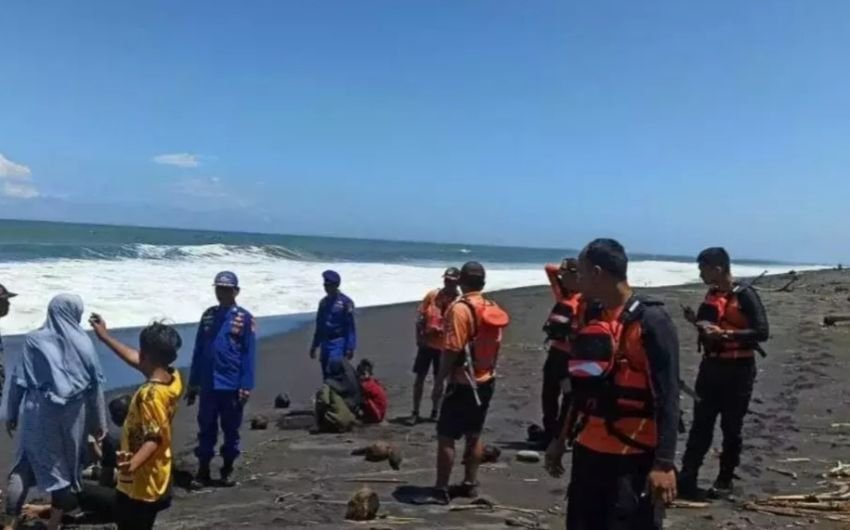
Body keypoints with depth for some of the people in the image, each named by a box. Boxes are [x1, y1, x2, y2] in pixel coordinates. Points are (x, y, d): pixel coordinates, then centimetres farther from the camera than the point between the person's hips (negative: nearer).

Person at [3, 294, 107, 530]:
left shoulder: (34, 340, -4)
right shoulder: (83, 342, -3)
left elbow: (19, 380, -2)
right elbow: (95, 385, 0)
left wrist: (11, 414, 9)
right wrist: (98, 422, 9)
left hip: (38, 413, 0)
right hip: (72, 415, 0)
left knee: (24, 466, 11)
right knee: (66, 466, 13)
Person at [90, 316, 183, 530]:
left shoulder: (150, 393, -27)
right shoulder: (174, 379, -1)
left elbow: (154, 439, -29)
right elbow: (136, 360, 14)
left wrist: (132, 464, -45)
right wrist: (105, 337, 21)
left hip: (140, 483, -9)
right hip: (155, 479, 9)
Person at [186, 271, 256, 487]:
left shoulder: (244, 318, -4)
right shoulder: (208, 315, 8)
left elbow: (249, 355, -7)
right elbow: (198, 350, 10)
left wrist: (246, 387, -13)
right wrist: (193, 383, 9)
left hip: (232, 386, -3)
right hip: (208, 385, 3)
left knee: (230, 430, 8)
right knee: (206, 429, 9)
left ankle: (227, 470, 21)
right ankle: (203, 470, 18)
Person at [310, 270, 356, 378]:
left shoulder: (345, 302, -11)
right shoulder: (324, 302, 10)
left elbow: (350, 327, -11)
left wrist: (350, 348, -15)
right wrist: (315, 345, 20)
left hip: (339, 344, -7)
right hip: (325, 343, 7)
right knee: (326, 374, 9)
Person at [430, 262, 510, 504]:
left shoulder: (460, 308, -17)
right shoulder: (493, 309, 6)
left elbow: (452, 350, -20)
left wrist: (439, 382, -14)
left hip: (463, 383, -7)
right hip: (486, 381, 8)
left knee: (446, 437, -1)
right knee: (474, 435, 15)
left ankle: (441, 489, 1)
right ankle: (470, 484, 21)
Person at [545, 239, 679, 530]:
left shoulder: (651, 321, -13)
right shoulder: (593, 318, 10)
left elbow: (667, 397, -17)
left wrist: (664, 463, -22)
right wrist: (561, 439, 19)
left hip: (633, 459, -8)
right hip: (588, 453, 8)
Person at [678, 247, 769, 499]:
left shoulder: (745, 295, -12)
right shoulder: (712, 295, 9)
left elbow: (762, 332, -20)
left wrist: (724, 333, -26)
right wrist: (696, 321, 0)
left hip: (738, 370, -6)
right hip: (710, 366, 7)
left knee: (731, 427, 5)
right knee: (700, 424, 6)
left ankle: (725, 480, 17)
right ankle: (687, 477, 9)